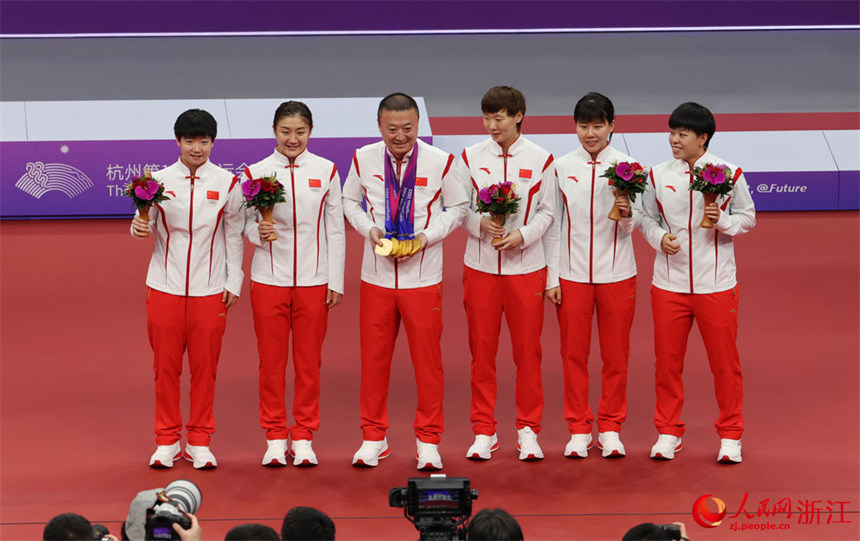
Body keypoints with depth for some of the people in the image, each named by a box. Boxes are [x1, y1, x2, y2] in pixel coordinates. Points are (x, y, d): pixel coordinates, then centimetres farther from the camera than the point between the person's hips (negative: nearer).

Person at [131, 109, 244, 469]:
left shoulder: (227, 183, 3)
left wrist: (233, 282, 4)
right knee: (165, 366, 3)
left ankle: (199, 442, 15)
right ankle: (167, 441, 15)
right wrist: (139, 228, -20)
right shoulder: (159, 181, 2)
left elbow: (234, 236, 7)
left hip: (209, 290, 0)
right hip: (165, 287, 0)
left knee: (205, 367, 3)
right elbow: (147, 223, 4)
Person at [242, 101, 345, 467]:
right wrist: (257, 232, -17)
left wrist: (336, 281, 3)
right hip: (269, 279, 0)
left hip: (313, 279, 0)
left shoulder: (326, 171, 3)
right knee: (271, 361, 4)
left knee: (309, 361, 5)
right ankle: (275, 437, 15)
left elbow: (335, 228, 6)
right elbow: (244, 221, 7)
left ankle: (303, 437, 15)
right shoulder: (256, 173, 1)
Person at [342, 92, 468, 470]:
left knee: (427, 360, 2)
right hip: (376, 278, 1)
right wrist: (369, 229, -6)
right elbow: (350, 202, 13)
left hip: (423, 278, -1)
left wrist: (427, 236, -10)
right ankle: (373, 438, 20)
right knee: (374, 358, 6)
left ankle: (428, 442, 15)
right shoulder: (363, 160, 1)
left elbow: (457, 208, 6)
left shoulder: (440, 162, -4)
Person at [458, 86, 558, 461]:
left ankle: (528, 430, 14)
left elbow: (548, 213, 4)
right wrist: (481, 224, -14)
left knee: (528, 350, 2)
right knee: (482, 349, 4)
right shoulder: (471, 158, 3)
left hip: (527, 266, -1)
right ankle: (484, 431, 14)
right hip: (480, 265, 1)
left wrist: (522, 235, -13)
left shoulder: (541, 160, 0)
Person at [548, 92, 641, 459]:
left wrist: (626, 213, -26)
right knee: (573, 353, 4)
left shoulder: (626, 166, -2)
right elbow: (554, 223, 7)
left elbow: (629, 228, -4)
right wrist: (551, 274, 4)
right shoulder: (561, 167, 2)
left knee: (616, 355, 5)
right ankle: (578, 429, 15)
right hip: (572, 273, 1)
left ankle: (610, 428, 18)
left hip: (616, 273, -1)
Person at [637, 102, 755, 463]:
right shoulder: (658, 175, 2)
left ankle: (730, 436, 17)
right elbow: (647, 218, 10)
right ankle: (668, 432, 20)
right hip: (669, 282, 2)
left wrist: (722, 220, -16)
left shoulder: (729, 174, -3)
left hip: (716, 284, -2)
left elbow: (748, 217, 4)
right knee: (667, 360, 6)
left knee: (724, 361, 3)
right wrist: (660, 238, -10)